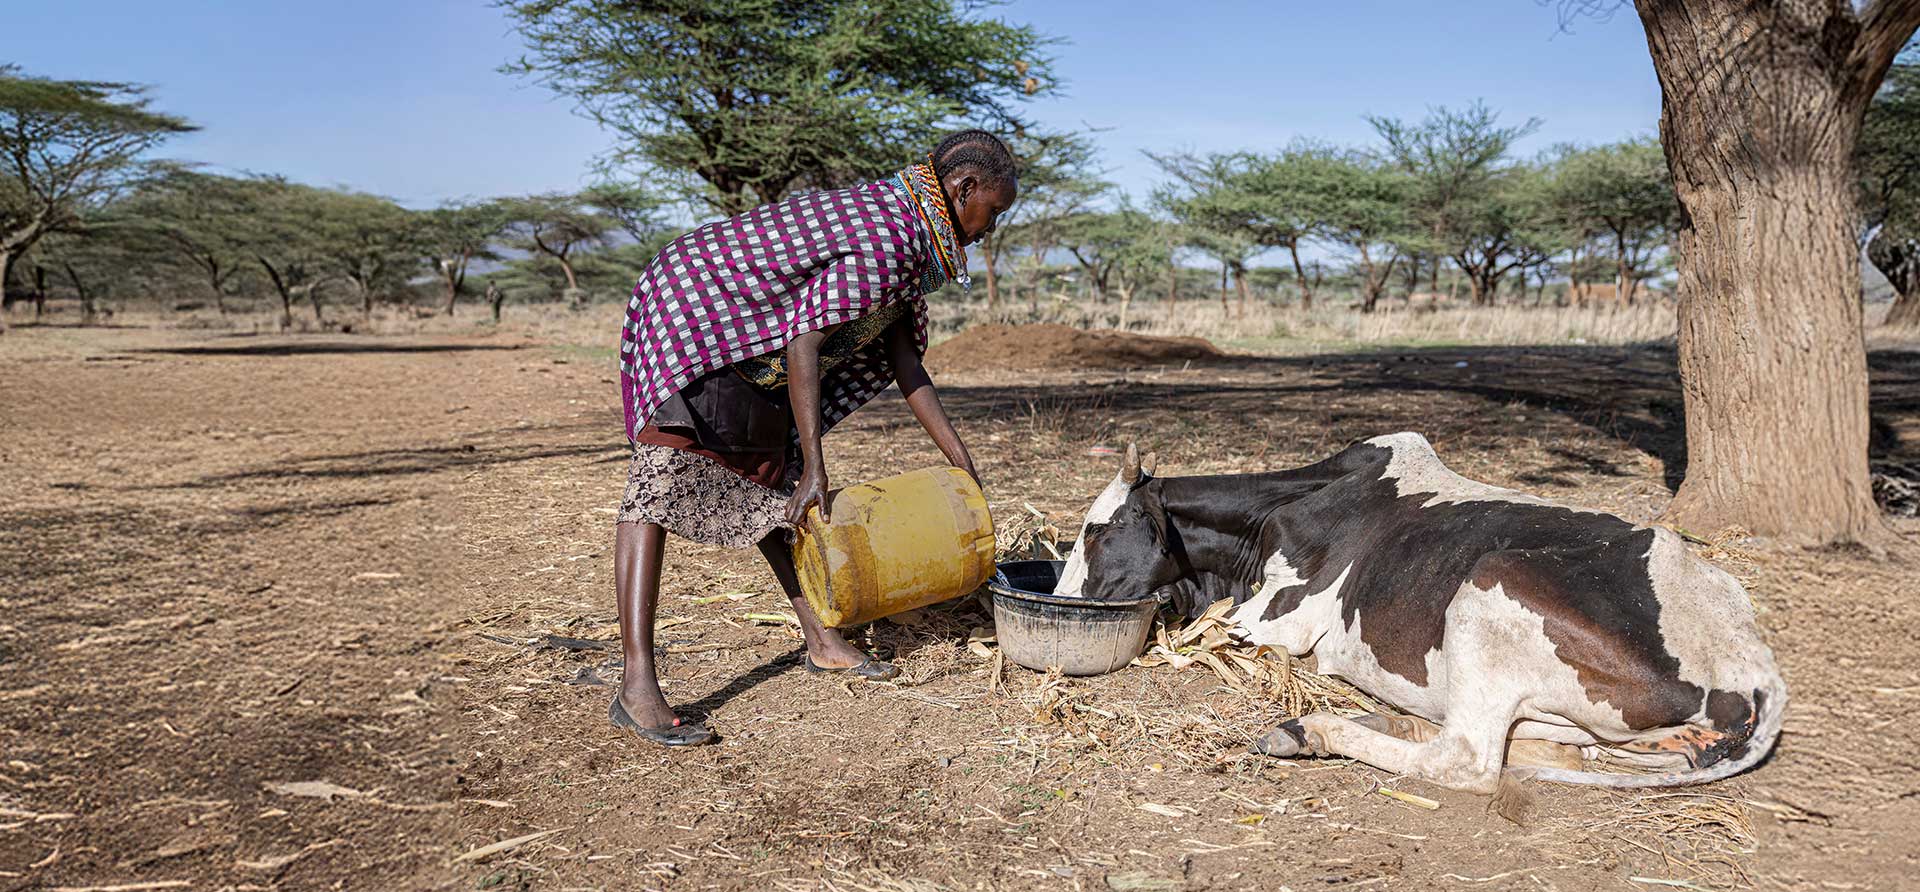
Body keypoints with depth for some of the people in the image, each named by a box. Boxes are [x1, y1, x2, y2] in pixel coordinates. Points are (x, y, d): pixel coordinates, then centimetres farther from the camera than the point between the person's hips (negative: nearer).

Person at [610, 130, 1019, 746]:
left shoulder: (898, 218, 9)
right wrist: (814, 467, -23)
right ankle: (637, 687, -26)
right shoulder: (888, 243, -23)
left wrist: (958, 457, 10)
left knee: (775, 485, 14)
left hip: (747, 345, 11)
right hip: (686, 310, -11)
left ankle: (820, 639, 24)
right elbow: (804, 343, -25)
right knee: (663, 480, -20)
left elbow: (899, 354, 10)